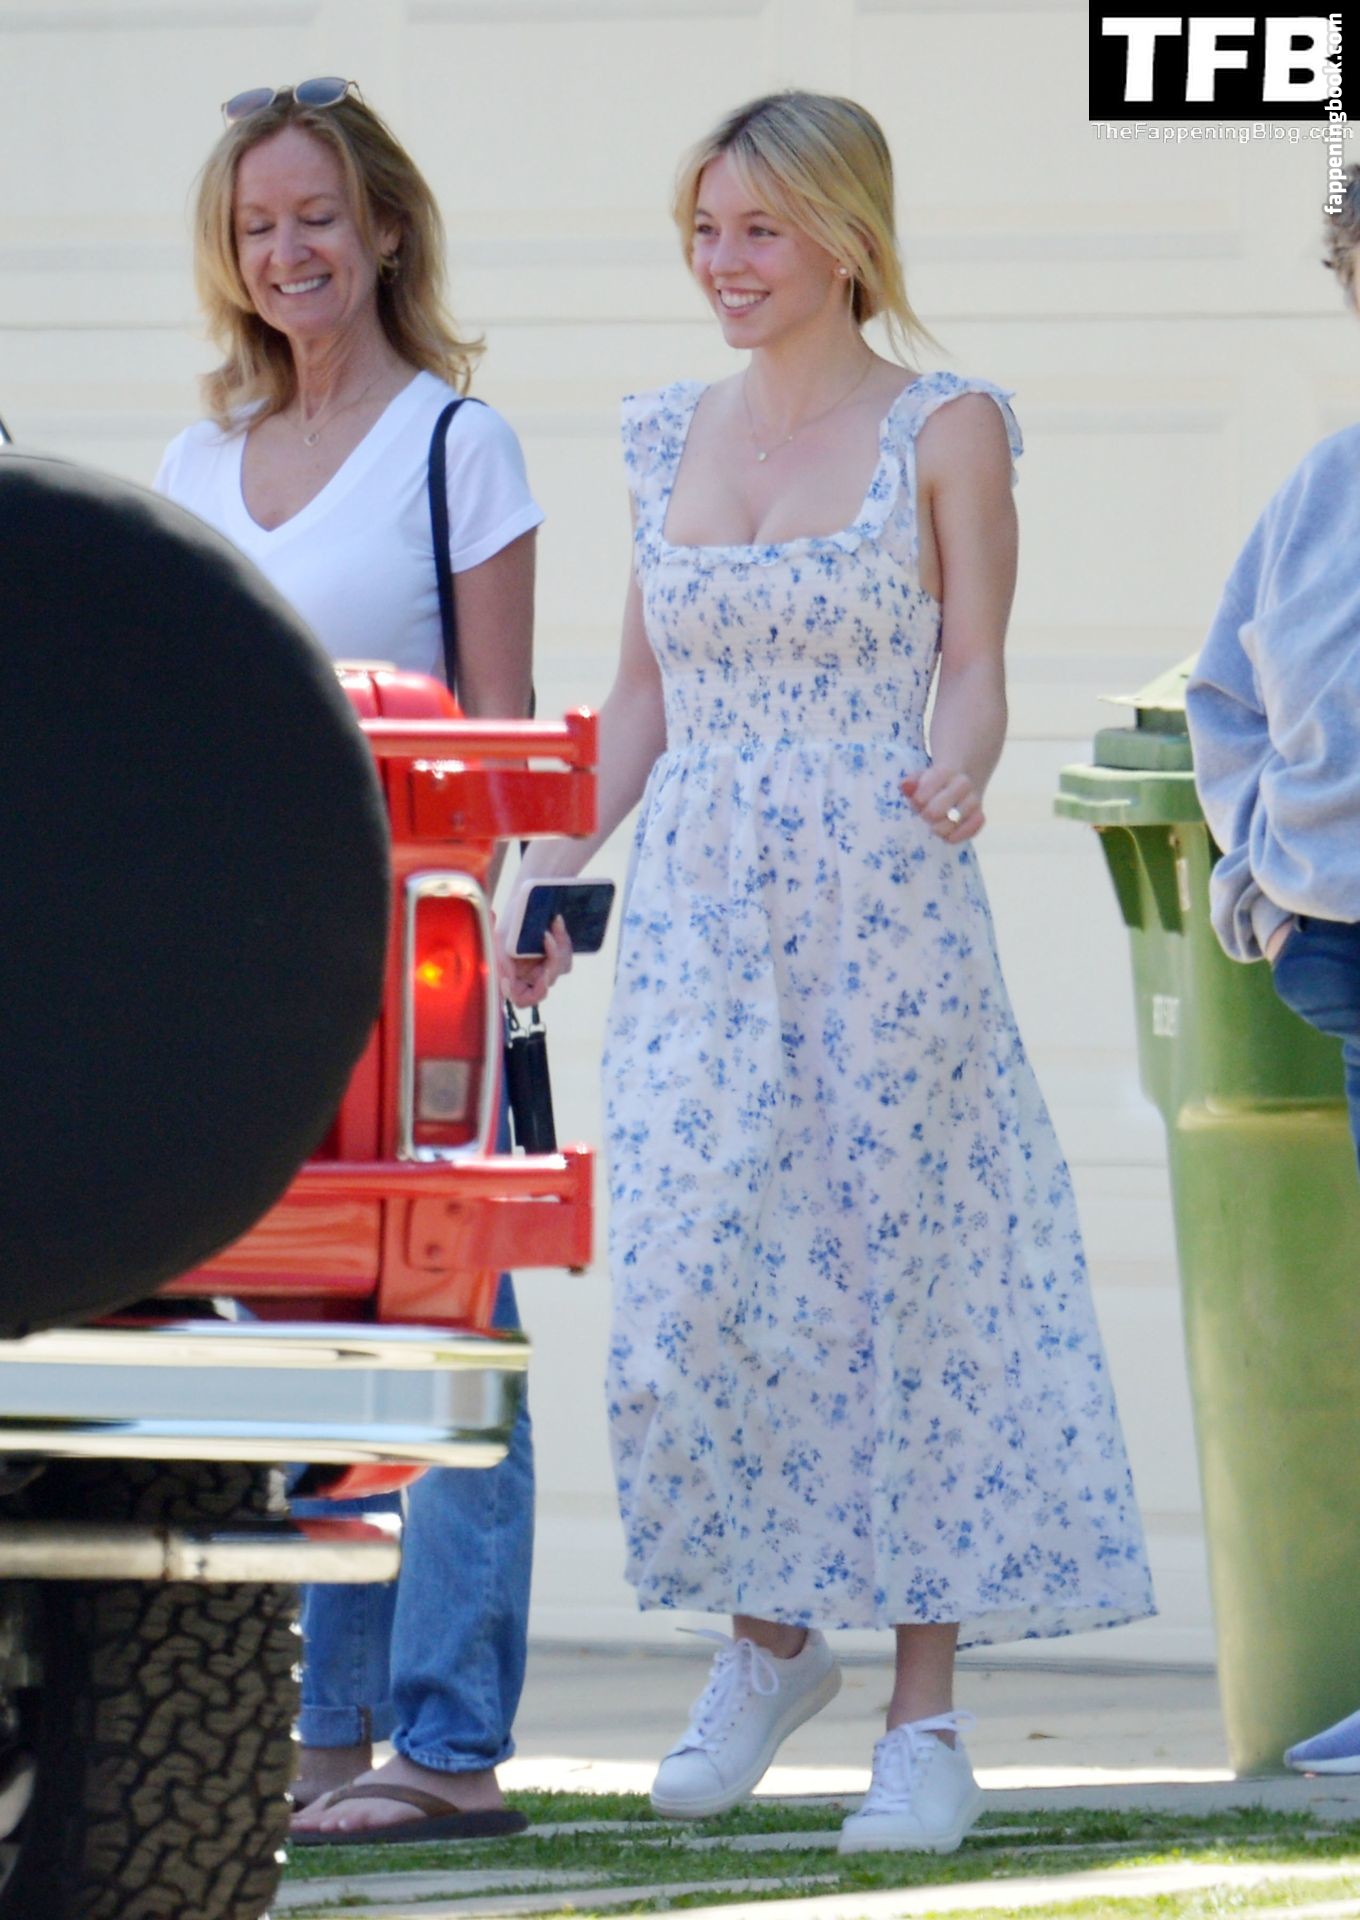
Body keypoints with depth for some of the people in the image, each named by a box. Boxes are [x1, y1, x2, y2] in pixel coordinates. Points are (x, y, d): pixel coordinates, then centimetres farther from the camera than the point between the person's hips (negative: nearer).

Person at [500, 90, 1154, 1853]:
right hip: (699, 923, 4)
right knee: (687, 1295, -5)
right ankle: (768, 1637, 16)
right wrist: (546, 875, 6)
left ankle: (925, 1713, 4)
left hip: (887, 918, -4)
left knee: (901, 1291, -2)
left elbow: (975, 668, -5)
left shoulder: (944, 433, -1)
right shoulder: (670, 439, 12)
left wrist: (952, 779, -26)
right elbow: (640, 697, 16)